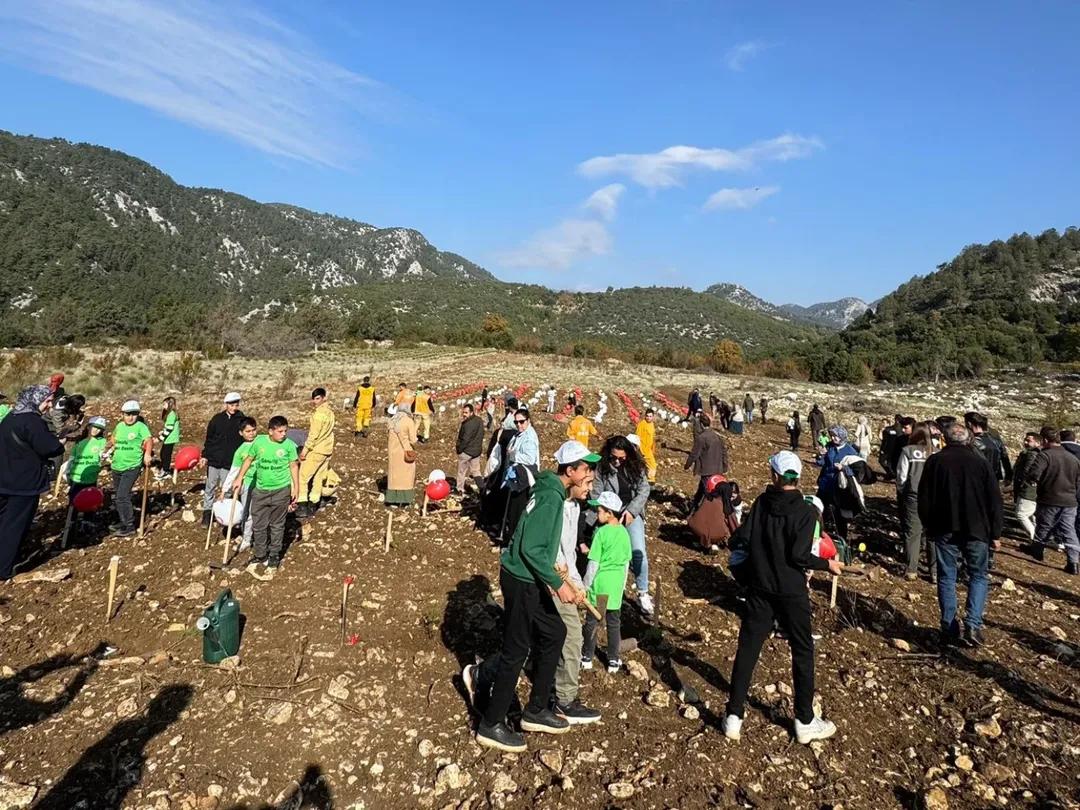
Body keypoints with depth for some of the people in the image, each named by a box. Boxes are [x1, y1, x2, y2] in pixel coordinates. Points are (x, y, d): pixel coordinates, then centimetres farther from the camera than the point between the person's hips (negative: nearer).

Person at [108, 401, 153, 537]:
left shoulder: (141, 426, -9)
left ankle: (129, 526, -3)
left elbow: (149, 440, -22)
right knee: (119, 496, 18)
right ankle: (121, 521, 34)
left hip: (132, 467, -7)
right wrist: (110, 449, 9)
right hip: (117, 467, 7)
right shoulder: (119, 426, 10)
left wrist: (147, 454, -37)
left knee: (122, 497, -12)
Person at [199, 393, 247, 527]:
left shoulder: (242, 420, -2)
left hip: (230, 463, -1)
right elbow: (209, 439, 7)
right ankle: (207, 513, 21)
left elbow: (245, 441, 1)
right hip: (214, 460, 1)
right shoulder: (217, 419, 1)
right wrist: (205, 456, 2)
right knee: (210, 488, 10)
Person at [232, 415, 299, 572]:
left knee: (277, 526, 9)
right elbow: (249, 460, 7)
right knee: (258, 526, 10)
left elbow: (294, 466, -2)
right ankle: (260, 556, 27)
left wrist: (296, 488, -3)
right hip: (260, 490, 2)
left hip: (281, 491, -2)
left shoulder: (289, 445, -11)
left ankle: (274, 558, 23)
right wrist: (239, 479, 9)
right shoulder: (259, 441, -7)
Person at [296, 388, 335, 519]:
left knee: (302, 476, -2)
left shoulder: (318, 414, -18)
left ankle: (302, 506, -5)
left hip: (316, 450, -9)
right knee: (318, 477, 12)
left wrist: (305, 449, -15)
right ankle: (313, 505, 17)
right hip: (327, 449, 9)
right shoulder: (329, 412, 9)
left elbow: (313, 435, -20)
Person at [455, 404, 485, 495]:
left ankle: (460, 489, 23)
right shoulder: (479, 420, 0)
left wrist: (458, 447, -11)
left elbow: (465, 440, -25)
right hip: (477, 450, 7)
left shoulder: (468, 424, -27)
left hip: (466, 450, -7)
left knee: (462, 471, 11)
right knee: (475, 470, 17)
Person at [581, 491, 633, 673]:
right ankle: (614, 660, 20)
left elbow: (594, 563, -13)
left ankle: (587, 658, 21)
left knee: (592, 621, 10)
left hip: (600, 583, -5)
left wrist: (585, 584, -4)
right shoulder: (624, 532, 1)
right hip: (617, 584, 5)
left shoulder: (601, 532, -16)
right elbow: (626, 562, 8)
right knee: (614, 622, 13)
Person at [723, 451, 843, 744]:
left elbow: (740, 541, -5)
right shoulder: (805, 512, -12)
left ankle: (733, 717, 12)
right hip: (791, 593, -3)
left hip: (759, 590, 3)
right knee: (802, 653, 12)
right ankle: (805, 722, 22)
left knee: (747, 649, 8)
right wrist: (828, 564, -3)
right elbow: (798, 556, -18)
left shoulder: (761, 503, -2)